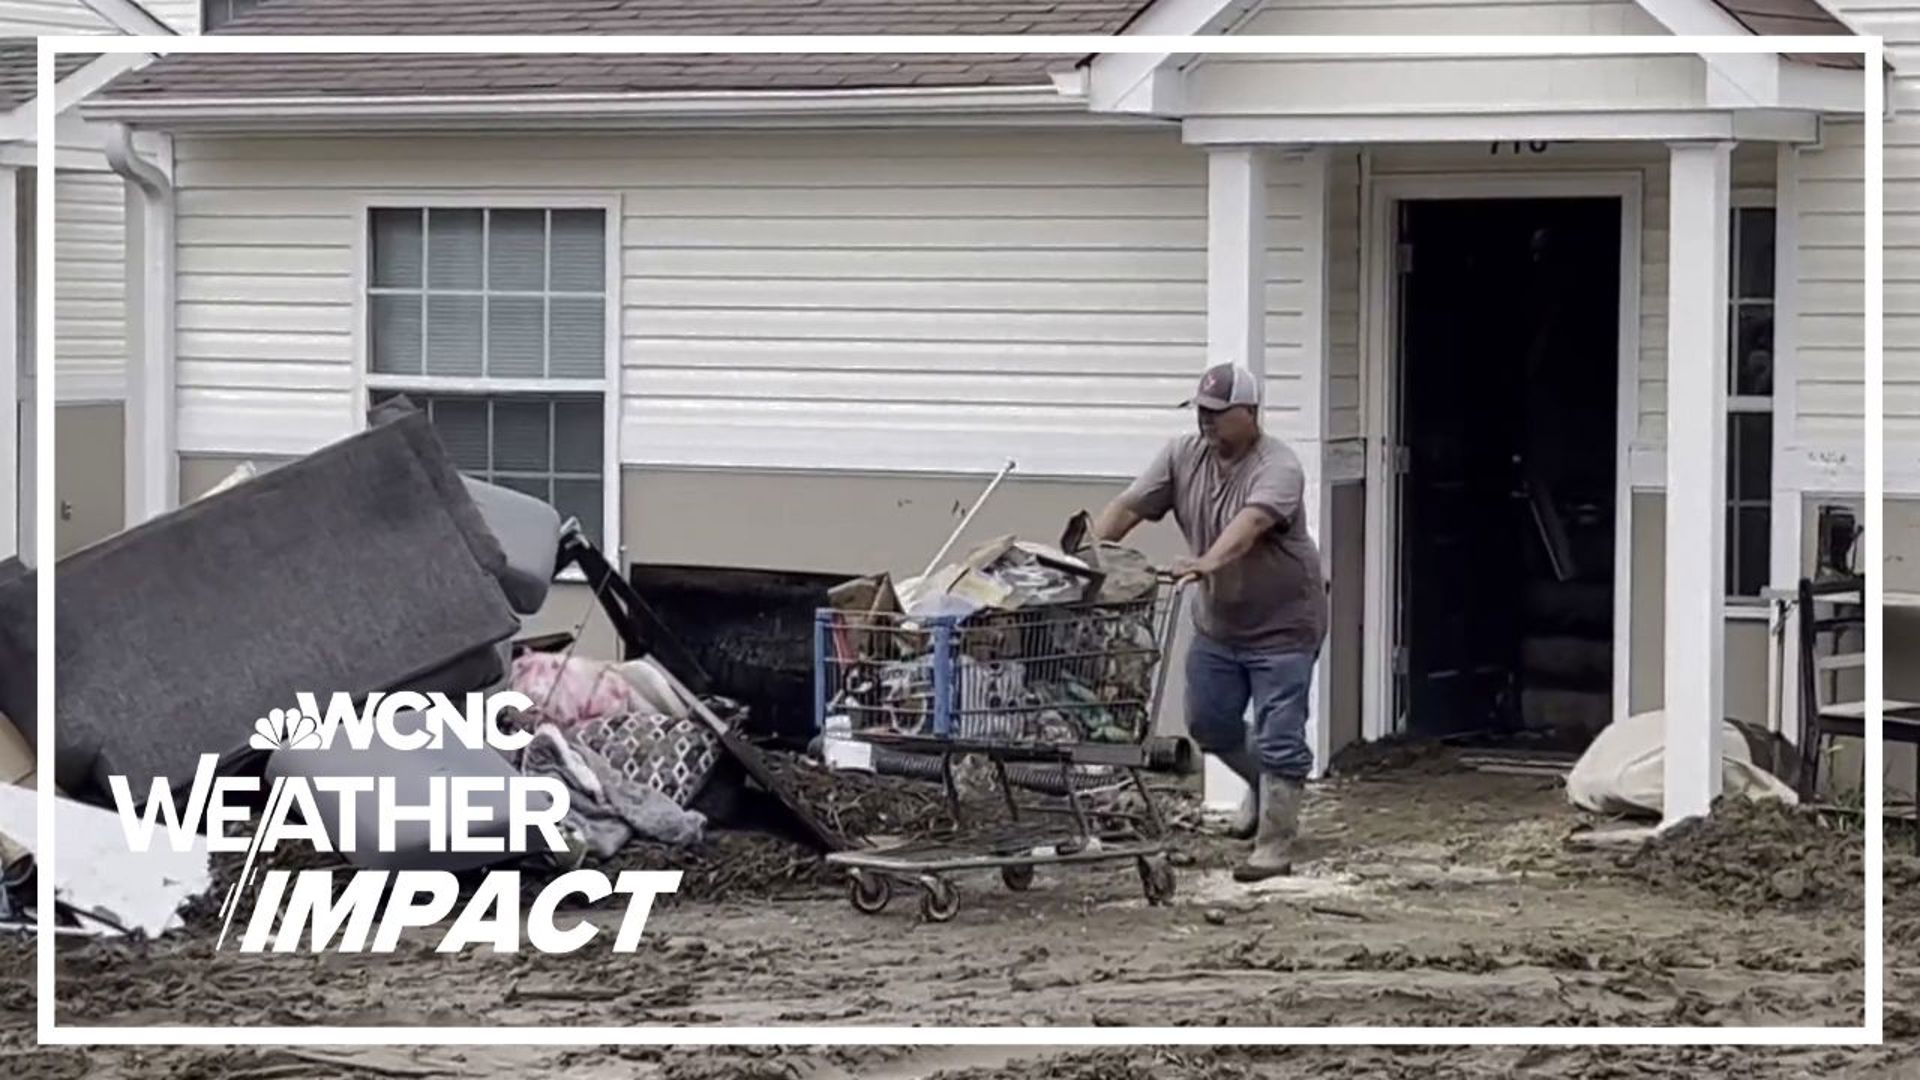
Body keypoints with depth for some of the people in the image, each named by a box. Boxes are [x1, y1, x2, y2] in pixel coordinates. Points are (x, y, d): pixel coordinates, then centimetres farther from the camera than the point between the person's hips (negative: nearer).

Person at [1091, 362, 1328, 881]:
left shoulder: (1277, 468, -24)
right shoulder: (1183, 456, -4)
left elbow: (1251, 521, -42)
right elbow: (1128, 507, -8)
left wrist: (1208, 562, -58)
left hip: (1282, 624, -7)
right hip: (1217, 620, 7)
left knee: (1278, 739, -6)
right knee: (1208, 723, 17)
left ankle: (1274, 847, 2)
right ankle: (1265, 784, 43)